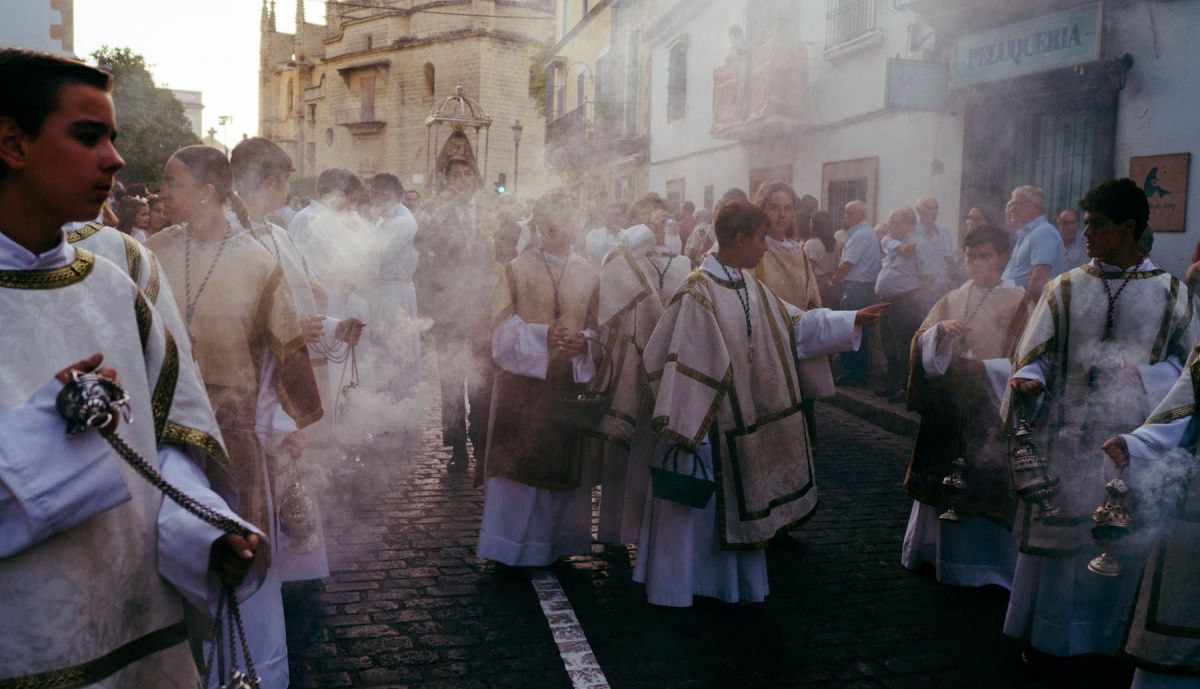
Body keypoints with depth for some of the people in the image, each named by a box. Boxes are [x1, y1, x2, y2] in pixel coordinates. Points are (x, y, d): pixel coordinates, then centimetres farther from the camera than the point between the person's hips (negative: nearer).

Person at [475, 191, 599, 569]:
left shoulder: (586, 273, 6)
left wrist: (583, 342, -13)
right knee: (520, 463, 0)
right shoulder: (517, 270, -2)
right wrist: (542, 335, -20)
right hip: (524, 385, -3)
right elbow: (502, 328, -6)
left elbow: (597, 325, 9)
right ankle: (511, 545, 14)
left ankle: (555, 541, 22)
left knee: (564, 463, 8)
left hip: (570, 384, 3)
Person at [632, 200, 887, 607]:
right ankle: (675, 585, 22)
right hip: (703, 421, -8)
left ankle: (731, 581, 33)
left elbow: (795, 325, 16)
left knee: (736, 503, 18)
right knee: (691, 504, 5)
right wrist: (679, 426, -21)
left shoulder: (751, 285, 5)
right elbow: (681, 360, -21)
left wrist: (852, 320, 16)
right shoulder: (699, 292, -20)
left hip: (744, 422, 8)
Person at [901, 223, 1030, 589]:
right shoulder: (951, 300, 11)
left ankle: (987, 557, 12)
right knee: (945, 481, 10)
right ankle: (942, 549, 24)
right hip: (948, 409, 4)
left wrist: (979, 368, -20)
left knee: (986, 486, -3)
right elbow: (921, 345, 2)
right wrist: (941, 329, -17)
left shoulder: (1018, 302, -2)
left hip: (991, 411, -4)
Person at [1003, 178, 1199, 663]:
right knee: (1061, 530, 4)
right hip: (1074, 436, 0)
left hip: (1138, 438, 0)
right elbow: (1037, 354, 2)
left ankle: (1113, 632, 26)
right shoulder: (1067, 287, 4)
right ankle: (1048, 632, 20)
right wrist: (1029, 378, -19)